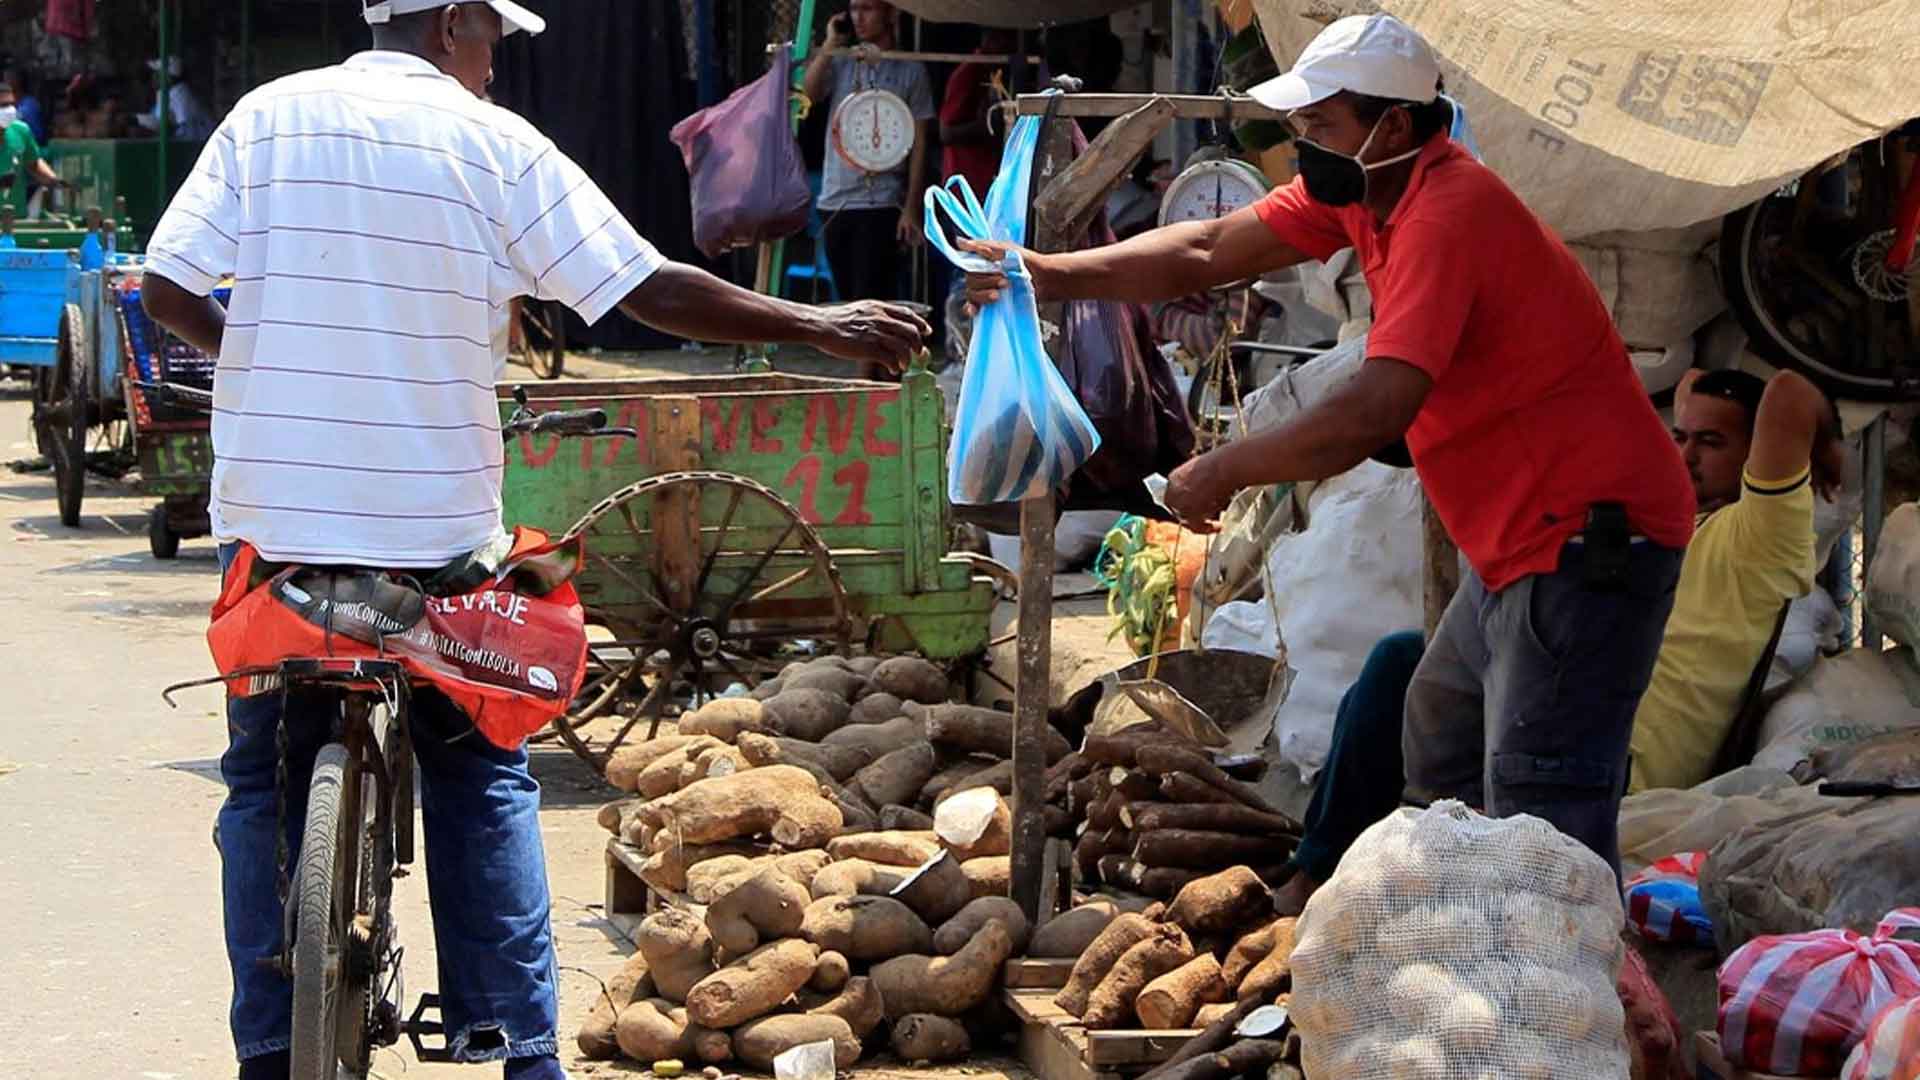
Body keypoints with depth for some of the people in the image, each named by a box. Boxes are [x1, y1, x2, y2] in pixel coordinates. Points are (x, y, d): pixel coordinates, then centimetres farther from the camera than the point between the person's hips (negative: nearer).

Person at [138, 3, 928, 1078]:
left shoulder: (266, 116, 3)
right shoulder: (494, 143, -3)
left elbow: (169, 288, -2)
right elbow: (654, 292, -5)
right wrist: (820, 326, 4)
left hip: (273, 518, 2)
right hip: (438, 522, -1)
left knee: (266, 781, 12)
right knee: (481, 779, 11)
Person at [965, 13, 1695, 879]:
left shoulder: (1446, 214, -24)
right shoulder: (1358, 187, 6)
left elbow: (1373, 414, -31)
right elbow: (1210, 253, 6)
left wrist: (1224, 472, -20)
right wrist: (1054, 275, -6)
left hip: (1589, 537, -11)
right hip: (1520, 541, 11)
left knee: (1538, 808, -15)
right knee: (1441, 746, 22)